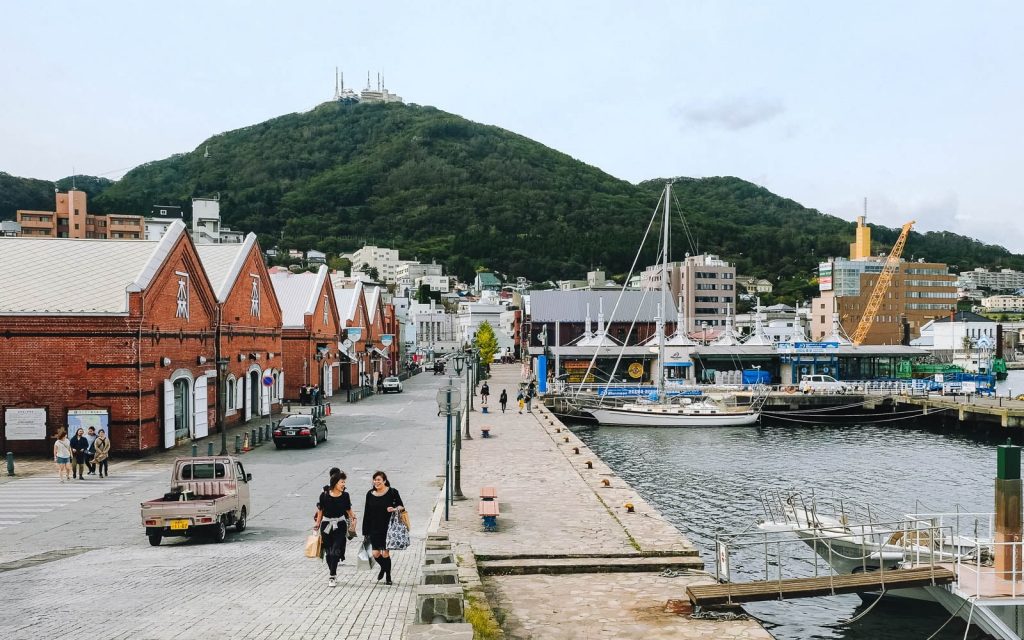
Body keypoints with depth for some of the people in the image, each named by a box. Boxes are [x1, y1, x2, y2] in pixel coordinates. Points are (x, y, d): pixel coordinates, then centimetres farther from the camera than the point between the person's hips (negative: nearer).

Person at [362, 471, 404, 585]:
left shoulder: (392, 492, -5)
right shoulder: (370, 494, 5)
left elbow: (401, 506, 1)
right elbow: (367, 513, 9)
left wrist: (395, 509, -22)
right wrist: (366, 531, 7)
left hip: (387, 528, -3)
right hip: (374, 529, 3)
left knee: (385, 553, -2)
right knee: (375, 554, 1)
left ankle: (388, 576, 17)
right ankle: (383, 568, 33)